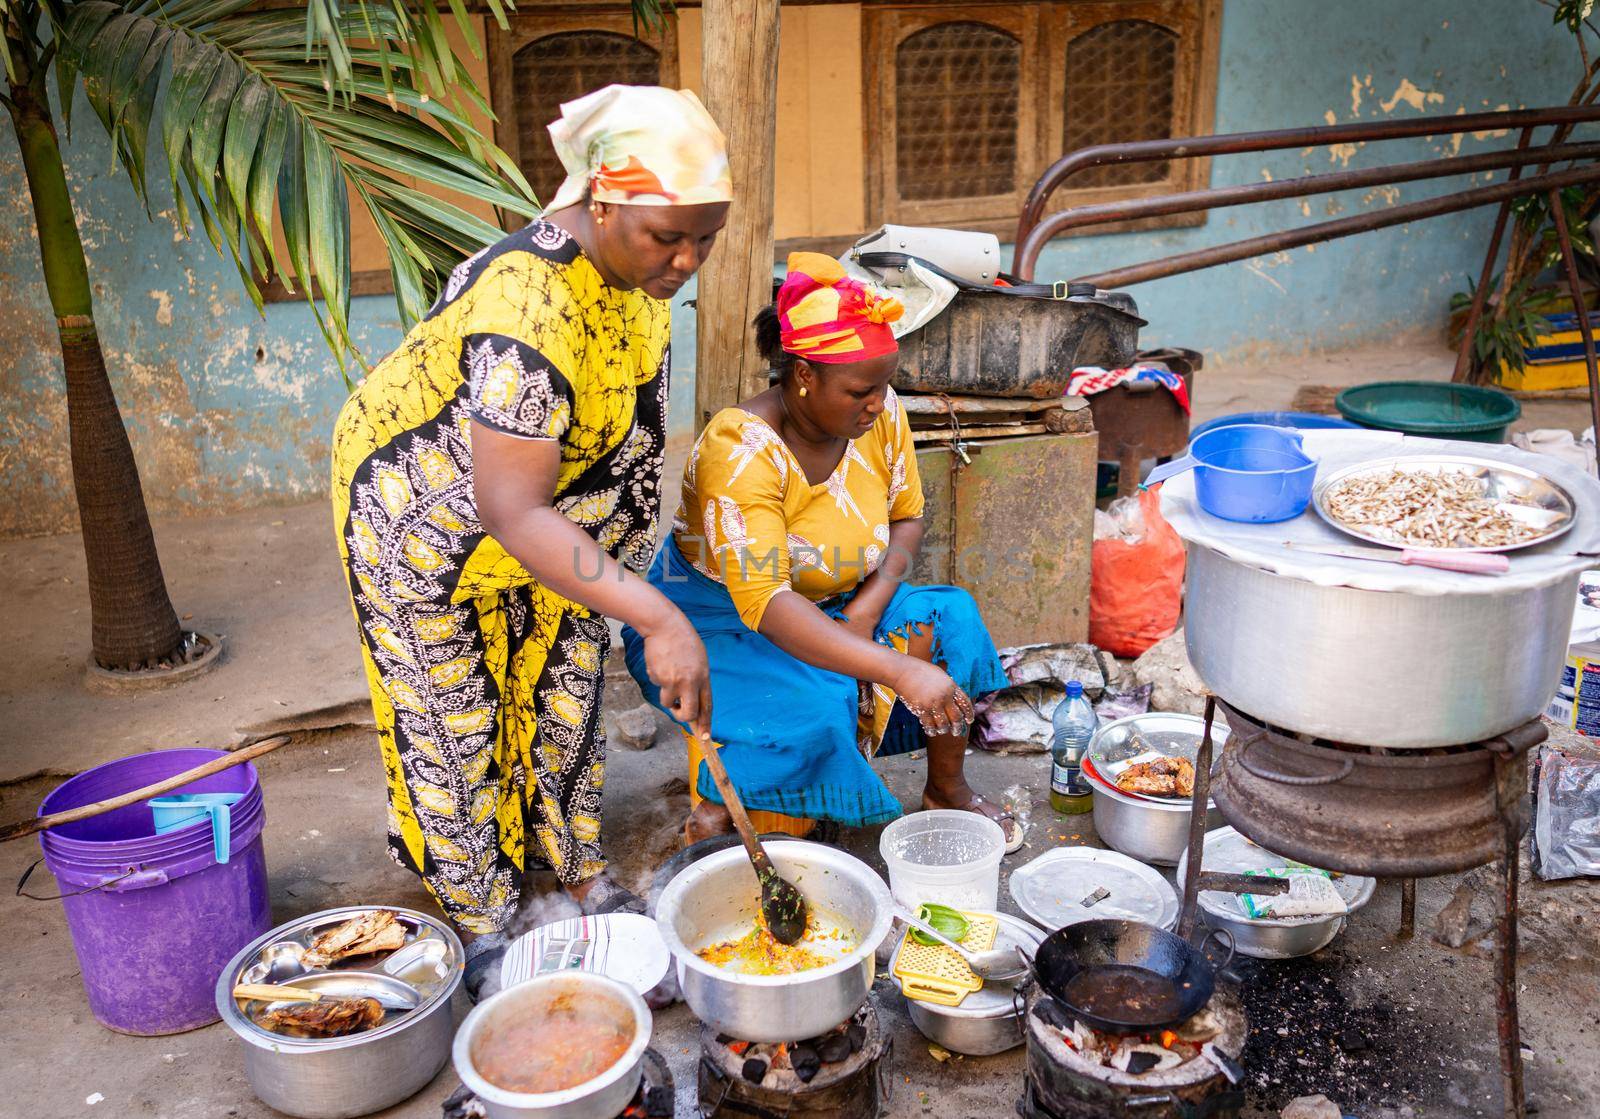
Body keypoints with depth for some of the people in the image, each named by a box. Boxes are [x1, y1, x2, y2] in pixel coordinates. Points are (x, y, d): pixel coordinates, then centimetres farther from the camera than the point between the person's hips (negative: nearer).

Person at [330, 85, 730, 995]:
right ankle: (484, 924, 27)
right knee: (453, 719, 8)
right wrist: (659, 620, -50)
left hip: (545, 516, 8)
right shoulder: (528, 311, -40)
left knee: (564, 696, 17)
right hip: (425, 513, -7)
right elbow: (513, 514, -44)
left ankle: (584, 873, 37)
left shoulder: (639, 264, -13)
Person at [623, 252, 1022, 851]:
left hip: (829, 606, 6)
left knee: (952, 619, -14)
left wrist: (869, 609, -17)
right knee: (814, 710, -33)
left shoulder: (879, 413, -11)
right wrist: (898, 670, -48)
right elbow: (764, 603, -39)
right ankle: (718, 810, -6)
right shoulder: (742, 449, -31)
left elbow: (907, 516, 3)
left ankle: (947, 788, 5)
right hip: (717, 619, -6)